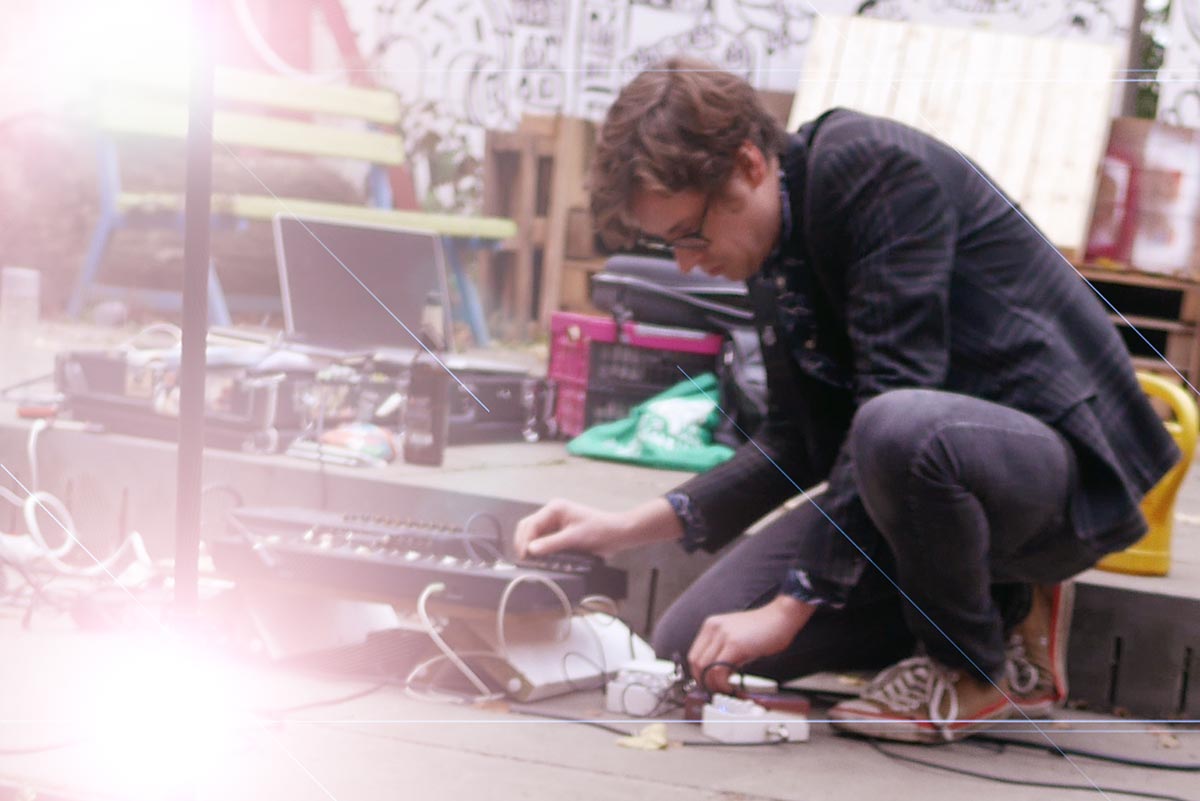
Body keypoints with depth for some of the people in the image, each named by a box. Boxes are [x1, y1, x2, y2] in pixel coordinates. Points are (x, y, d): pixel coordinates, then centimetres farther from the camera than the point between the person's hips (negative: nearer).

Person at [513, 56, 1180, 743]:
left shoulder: (877, 167, -19)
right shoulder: (777, 255, 7)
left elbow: (891, 397, -26)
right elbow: (799, 445, 13)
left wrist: (792, 606, -24)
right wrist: (625, 529, 3)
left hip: (1065, 458, -8)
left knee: (899, 429, -42)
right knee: (692, 649, -1)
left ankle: (983, 665, -11)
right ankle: (990, 603, 9)